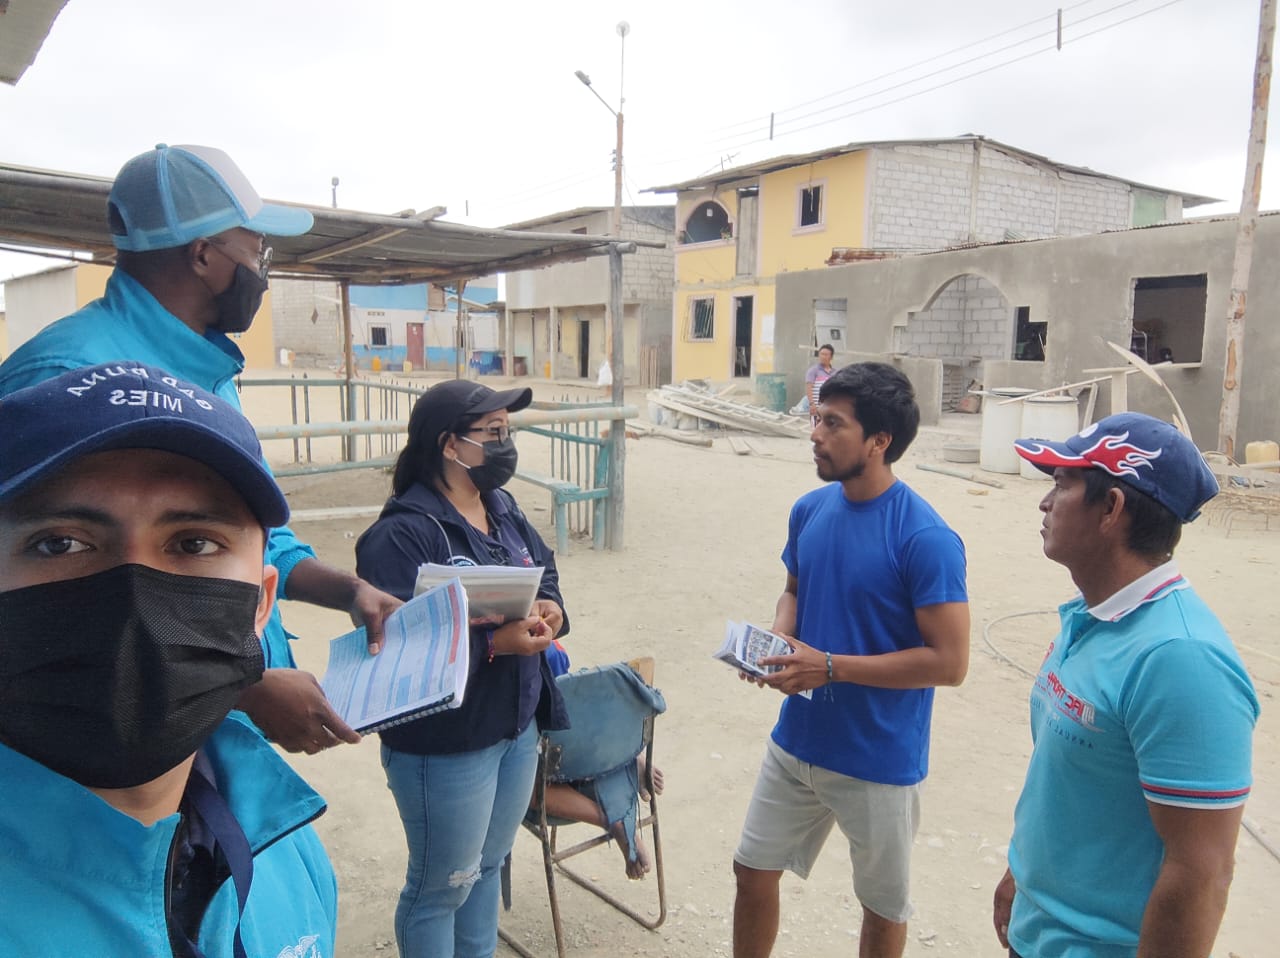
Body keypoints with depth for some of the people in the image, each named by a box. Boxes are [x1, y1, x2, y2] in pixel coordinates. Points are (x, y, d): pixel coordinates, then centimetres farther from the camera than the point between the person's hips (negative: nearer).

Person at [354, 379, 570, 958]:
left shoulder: (503, 509, 4)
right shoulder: (403, 533, -22)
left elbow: (545, 574, 13)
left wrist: (550, 610, -9)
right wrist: (495, 642, -32)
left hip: (518, 727, 8)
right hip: (446, 743, -8)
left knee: (488, 866, 25)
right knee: (443, 886, 13)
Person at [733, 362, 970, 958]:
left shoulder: (926, 539, -22)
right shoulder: (810, 509, -2)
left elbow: (949, 662, -21)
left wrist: (829, 666, -23)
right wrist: (779, 640, -9)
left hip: (879, 761, -5)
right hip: (797, 741, 6)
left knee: (884, 904, 18)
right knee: (753, 871, 18)